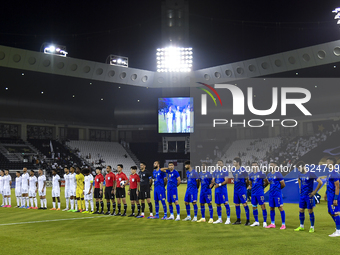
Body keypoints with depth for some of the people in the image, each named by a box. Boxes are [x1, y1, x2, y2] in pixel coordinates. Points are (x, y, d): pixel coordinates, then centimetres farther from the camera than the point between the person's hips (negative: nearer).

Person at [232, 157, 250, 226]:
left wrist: (244, 185, 2)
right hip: (236, 189, 7)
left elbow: (247, 179, -5)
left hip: (242, 189, -7)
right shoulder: (233, 169, 8)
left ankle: (248, 220, -3)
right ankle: (238, 220, 20)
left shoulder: (242, 169, -13)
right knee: (236, 204, 10)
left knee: (244, 204, -7)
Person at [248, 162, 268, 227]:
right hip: (253, 193, 6)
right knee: (254, 207, 9)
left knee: (263, 206, -5)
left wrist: (262, 187, 6)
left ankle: (265, 222, 1)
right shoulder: (251, 175, 10)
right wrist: (253, 188, 14)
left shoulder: (261, 173, -7)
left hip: (260, 193, -6)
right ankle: (256, 222, 19)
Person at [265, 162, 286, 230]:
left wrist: (278, 188, 3)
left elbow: (283, 184, -9)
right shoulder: (269, 175, 10)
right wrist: (266, 182, 2)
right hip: (271, 194, 7)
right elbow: (266, 184, 21)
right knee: (271, 208, 11)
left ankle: (283, 224, 1)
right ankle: (272, 224, 20)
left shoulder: (278, 174, -11)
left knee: (280, 208, -4)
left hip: (277, 194, -7)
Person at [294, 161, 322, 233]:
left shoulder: (311, 174, -16)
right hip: (302, 195, 7)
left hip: (309, 195, -7)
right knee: (301, 211, 9)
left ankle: (312, 227, 10)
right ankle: (301, 226, 21)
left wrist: (315, 191, -13)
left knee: (310, 211, 0)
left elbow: (320, 182, -16)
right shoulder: (300, 174, 6)